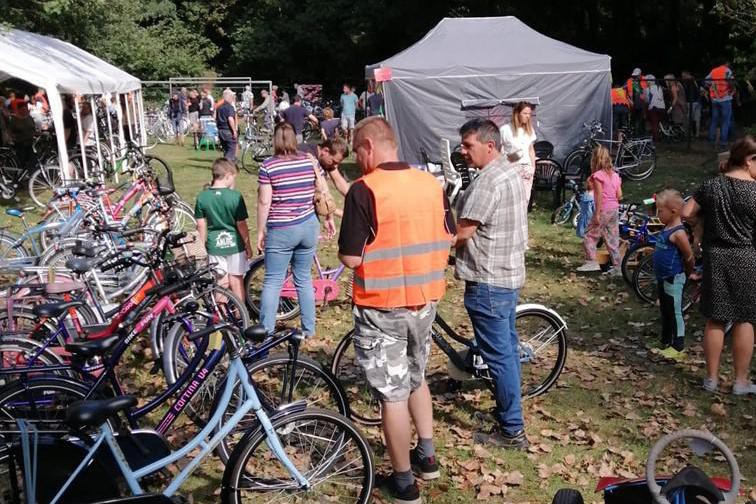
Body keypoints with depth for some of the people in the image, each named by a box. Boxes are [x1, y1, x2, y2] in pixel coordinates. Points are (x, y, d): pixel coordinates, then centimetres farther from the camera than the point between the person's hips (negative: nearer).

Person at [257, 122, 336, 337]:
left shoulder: (268, 166, -9)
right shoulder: (310, 160, 0)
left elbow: (264, 202, -10)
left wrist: (260, 231, -1)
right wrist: (329, 219, 17)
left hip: (281, 231, -4)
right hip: (309, 227, 4)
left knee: (272, 281, 5)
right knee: (304, 278, 16)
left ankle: (265, 331, 8)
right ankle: (309, 329, 22)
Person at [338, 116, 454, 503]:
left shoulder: (364, 190, -18)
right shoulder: (431, 184, 0)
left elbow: (351, 258, -19)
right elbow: (447, 239, 9)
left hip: (381, 307, -6)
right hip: (425, 301, 6)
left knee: (393, 393, 6)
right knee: (416, 378, 25)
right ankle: (427, 456, 36)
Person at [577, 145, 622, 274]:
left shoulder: (598, 175, -10)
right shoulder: (615, 175, 10)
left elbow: (599, 195, -15)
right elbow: (619, 195, 7)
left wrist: (597, 214, -15)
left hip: (603, 210, -7)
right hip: (615, 210, 7)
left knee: (590, 235, 3)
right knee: (613, 239, 10)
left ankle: (592, 262, -2)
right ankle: (617, 267, 11)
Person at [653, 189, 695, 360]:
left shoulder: (678, 233, -21)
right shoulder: (667, 228, 6)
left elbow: (690, 258, -17)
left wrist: (687, 275, -5)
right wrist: (652, 250, 18)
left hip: (673, 279, -9)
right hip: (663, 278, 9)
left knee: (675, 312, 0)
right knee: (665, 312, 18)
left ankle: (678, 347, 10)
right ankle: (665, 343, 31)